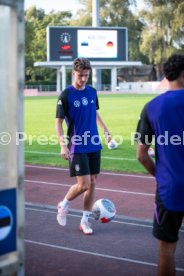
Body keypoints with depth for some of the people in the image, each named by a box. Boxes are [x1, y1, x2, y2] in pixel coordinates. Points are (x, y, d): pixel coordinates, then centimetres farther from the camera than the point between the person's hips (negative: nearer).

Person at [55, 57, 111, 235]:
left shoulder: (92, 92, 6)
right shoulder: (66, 95, -10)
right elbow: (58, 122, -10)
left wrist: (105, 130, 18)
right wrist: (63, 145, -19)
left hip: (94, 145, 6)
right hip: (77, 146, -5)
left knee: (92, 184, 7)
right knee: (83, 185, -9)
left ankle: (85, 220, 19)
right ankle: (63, 205, 18)